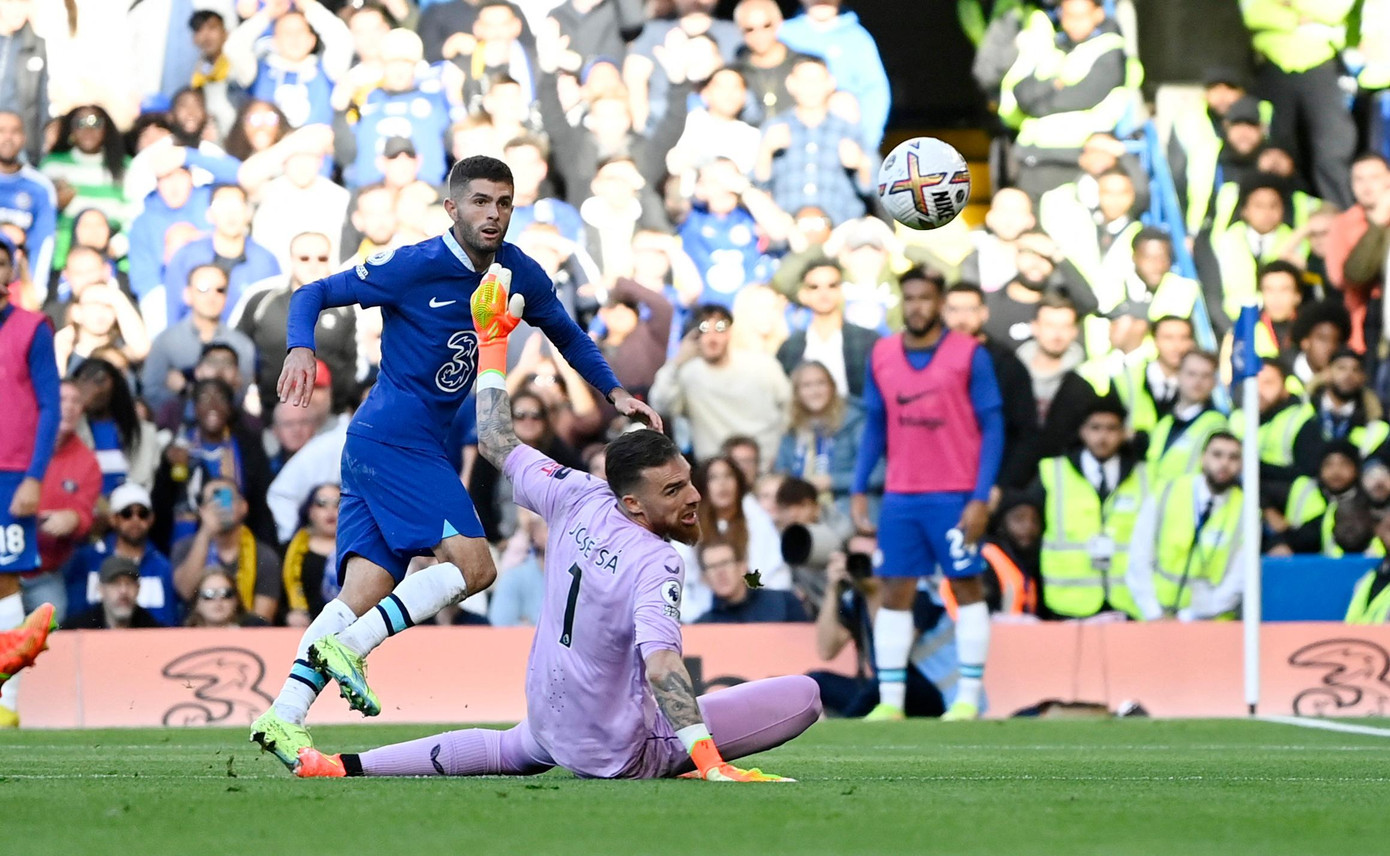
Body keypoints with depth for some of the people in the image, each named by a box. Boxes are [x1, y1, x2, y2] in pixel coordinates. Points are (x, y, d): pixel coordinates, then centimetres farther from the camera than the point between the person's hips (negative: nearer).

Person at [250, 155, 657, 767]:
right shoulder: (416, 266, -11)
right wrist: (301, 349, -25)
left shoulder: (517, 274, 9)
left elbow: (566, 333, 27)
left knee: (365, 591, -2)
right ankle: (349, 646, -18)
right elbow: (314, 294, -6)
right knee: (473, 565, -17)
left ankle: (283, 716, -9)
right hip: (393, 438, -7)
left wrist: (613, 393, 17)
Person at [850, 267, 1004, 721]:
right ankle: (890, 702, 4)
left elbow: (992, 428, -4)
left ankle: (969, 698, 6)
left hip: (955, 495, -3)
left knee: (967, 587, 2)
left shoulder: (969, 355, -5)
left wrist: (981, 497, -12)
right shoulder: (881, 356, 6)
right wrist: (859, 490, 7)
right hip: (900, 496, 4)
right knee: (895, 593, 2)